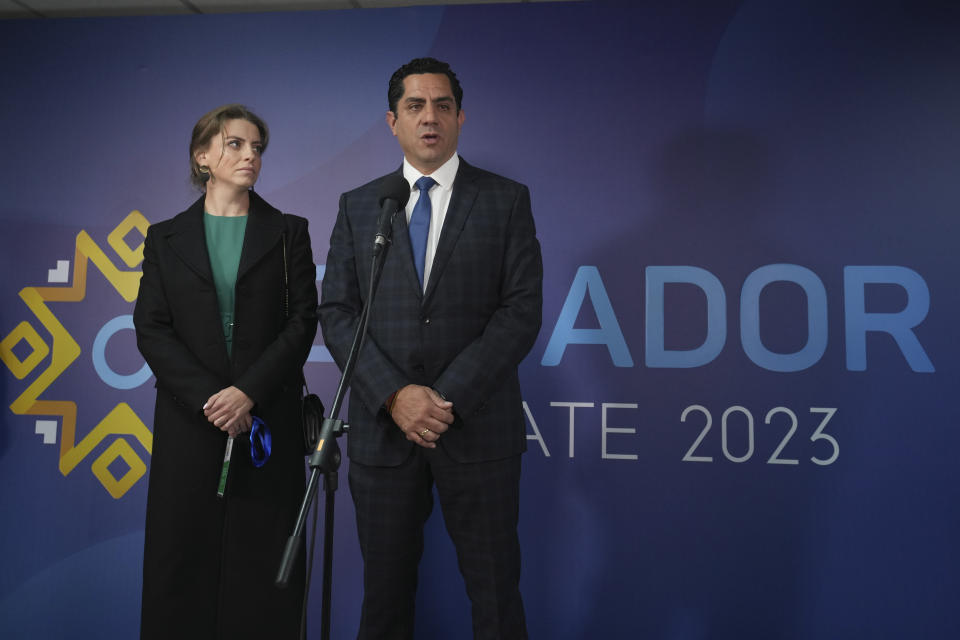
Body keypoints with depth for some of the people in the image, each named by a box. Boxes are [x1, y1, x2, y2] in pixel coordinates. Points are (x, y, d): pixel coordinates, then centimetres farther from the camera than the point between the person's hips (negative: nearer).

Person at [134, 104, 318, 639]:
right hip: (189, 417, 1)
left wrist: (248, 391, -13)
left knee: (263, 559, 3)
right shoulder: (166, 238, 9)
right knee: (184, 553, 6)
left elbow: (303, 321, -1)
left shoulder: (288, 232, 7)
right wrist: (208, 398, -11)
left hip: (268, 417, -1)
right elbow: (151, 330, 1)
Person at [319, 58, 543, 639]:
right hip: (383, 427, 2)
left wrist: (449, 398, -14)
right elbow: (337, 313, 3)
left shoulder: (507, 200, 3)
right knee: (385, 593, 14)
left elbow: (522, 310, -5)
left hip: (478, 427, -2)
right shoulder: (358, 206, 10)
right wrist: (395, 395, -11)